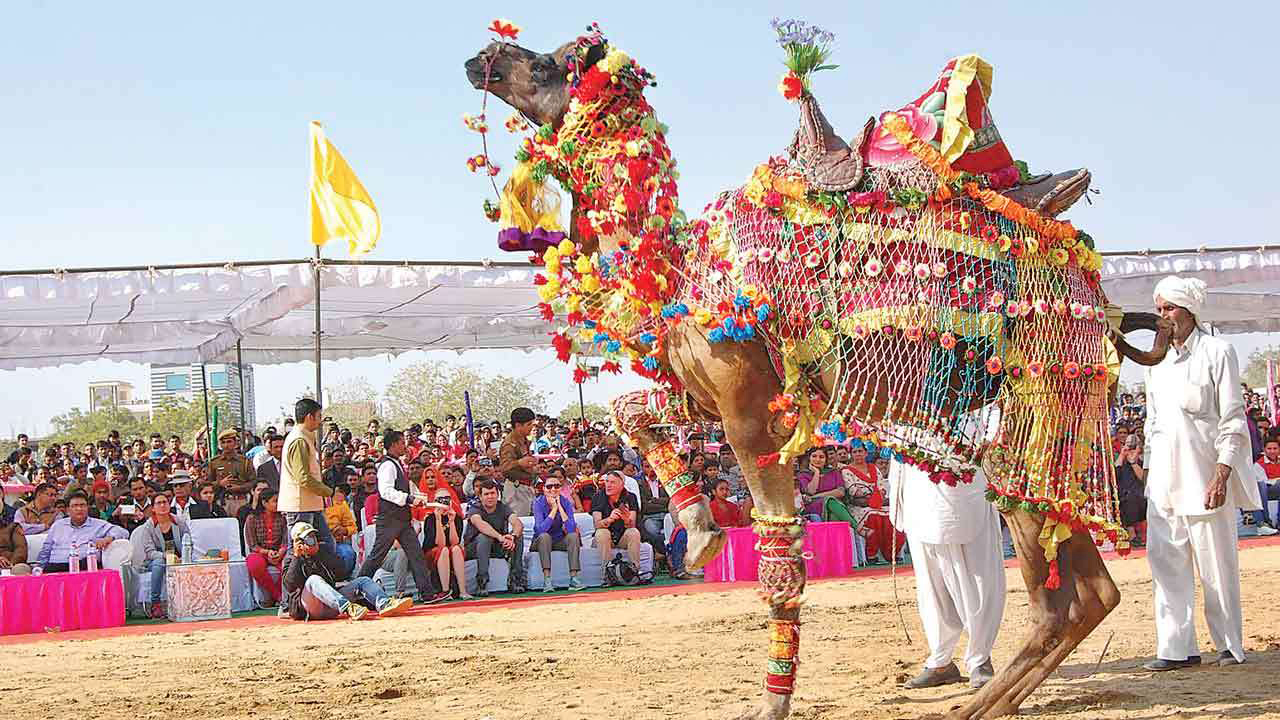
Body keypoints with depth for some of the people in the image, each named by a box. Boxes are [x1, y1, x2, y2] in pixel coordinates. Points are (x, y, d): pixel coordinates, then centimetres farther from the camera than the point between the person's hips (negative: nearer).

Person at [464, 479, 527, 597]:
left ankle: (515, 580, -15)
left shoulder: (503, 508, -4)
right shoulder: (475, 509, -14)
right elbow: (481, 525, -37)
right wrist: (500, 537, -52)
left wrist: (513, 537, -45)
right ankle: (481, 582, -34)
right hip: (473, 549, -4)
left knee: (518, 535, -19)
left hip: (498, 547, 4)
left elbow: (518, 524, -21)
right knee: (484, 536, -35)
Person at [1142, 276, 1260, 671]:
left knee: (1217, 561, 0)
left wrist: (1221, 475, -15)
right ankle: (1177, 648, 3)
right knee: (1166, 560, 0)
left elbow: (1233, 419, -8)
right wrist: (1154, 467, 13)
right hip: (1166, 477, 6)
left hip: (1206, 475, -6)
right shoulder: (1157, 360, 14)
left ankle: (1230, 644, 13)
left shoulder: (1216, 351, -4)